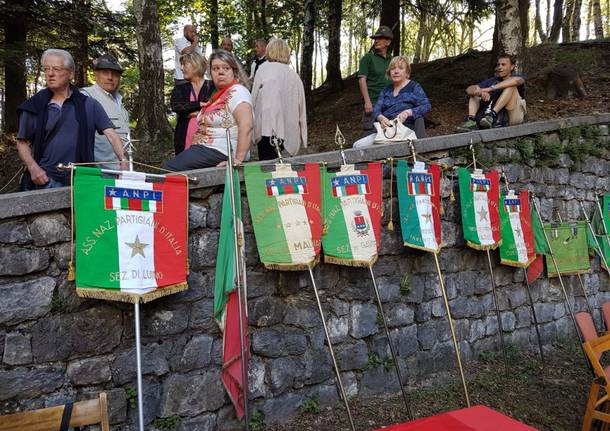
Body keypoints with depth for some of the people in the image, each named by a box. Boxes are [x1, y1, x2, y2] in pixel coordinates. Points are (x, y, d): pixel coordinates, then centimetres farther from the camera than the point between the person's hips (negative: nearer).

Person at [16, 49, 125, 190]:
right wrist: (33, 167, -6)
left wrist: (123, 162, -17)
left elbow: (111, 135, -2)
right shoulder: (34, 106, 6)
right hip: (45, 180, 0)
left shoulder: (88, 105, 4)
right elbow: (23, 142, 11)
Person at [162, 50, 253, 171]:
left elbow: (246, 126, -24)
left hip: (219, 152, -9)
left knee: (167, 170, -18)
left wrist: (238, 160, -30)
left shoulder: (237, 91, -10)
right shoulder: (219, 94, 20)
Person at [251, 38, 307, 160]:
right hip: (289, 132, 5)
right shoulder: (294, 75, 16)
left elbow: (254, 97, 0)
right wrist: (302, 137, 17)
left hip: (268, 127, -4)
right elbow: (301, 106, 14)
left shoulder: (264, 68, 4)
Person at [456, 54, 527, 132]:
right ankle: (471, 120, -25)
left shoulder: (519, 77, 2)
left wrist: (490, 89, -35)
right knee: (474, 92, 1)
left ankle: (492, 114, -34)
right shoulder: (493, 80, 11)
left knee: (511, 85, -21)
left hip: (514, 116, -4)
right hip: (499, 117, 4)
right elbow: (469, 89, -4)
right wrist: (481, 92, -28)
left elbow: (516, 80, -28)